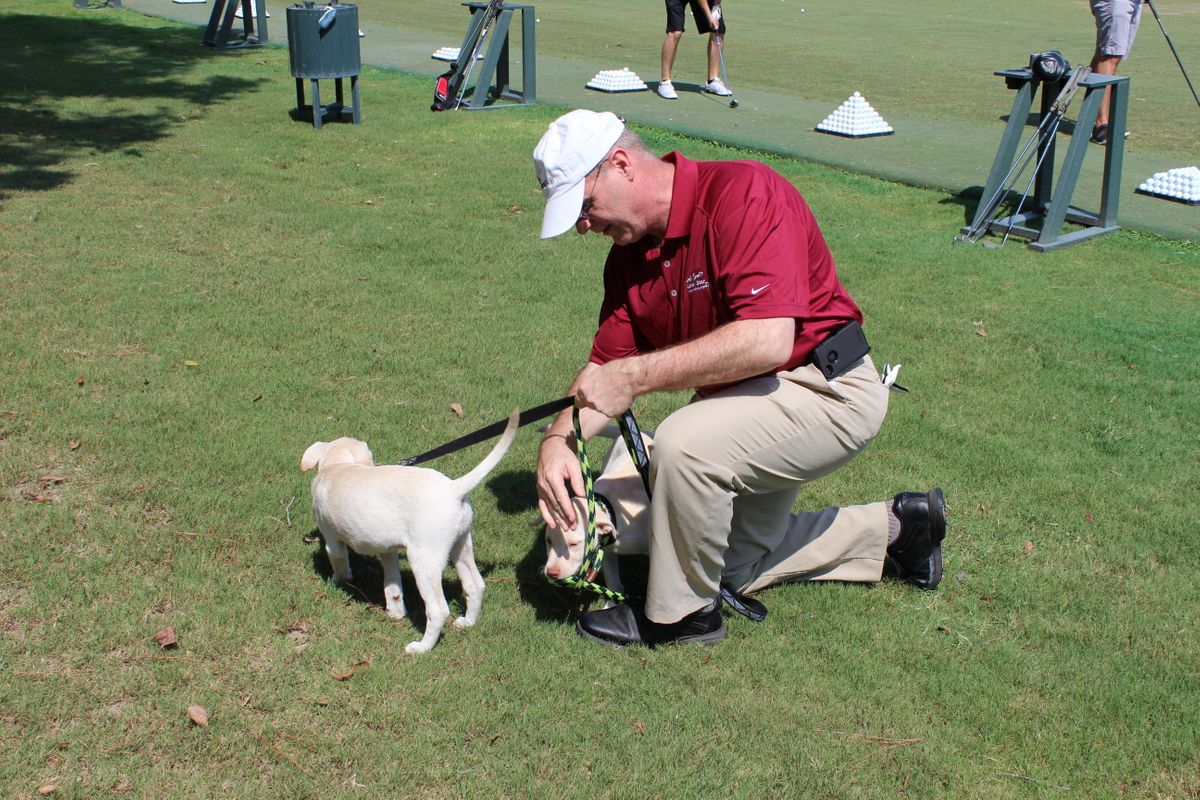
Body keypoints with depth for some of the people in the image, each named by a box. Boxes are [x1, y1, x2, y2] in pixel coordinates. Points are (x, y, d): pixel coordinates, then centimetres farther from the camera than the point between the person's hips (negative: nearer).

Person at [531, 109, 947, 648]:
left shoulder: (742, 193, -26)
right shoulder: (629, 256, -1)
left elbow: (768, 340, -36)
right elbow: (605, 365, 0)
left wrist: (636, 375, -35)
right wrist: (557, 440, -19)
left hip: (827, 386, -10)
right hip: (747, 399, 10)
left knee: (683, 443, -34)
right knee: (735, 568, 21)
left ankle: (681, 614, -10)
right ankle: (893, 527, 36)